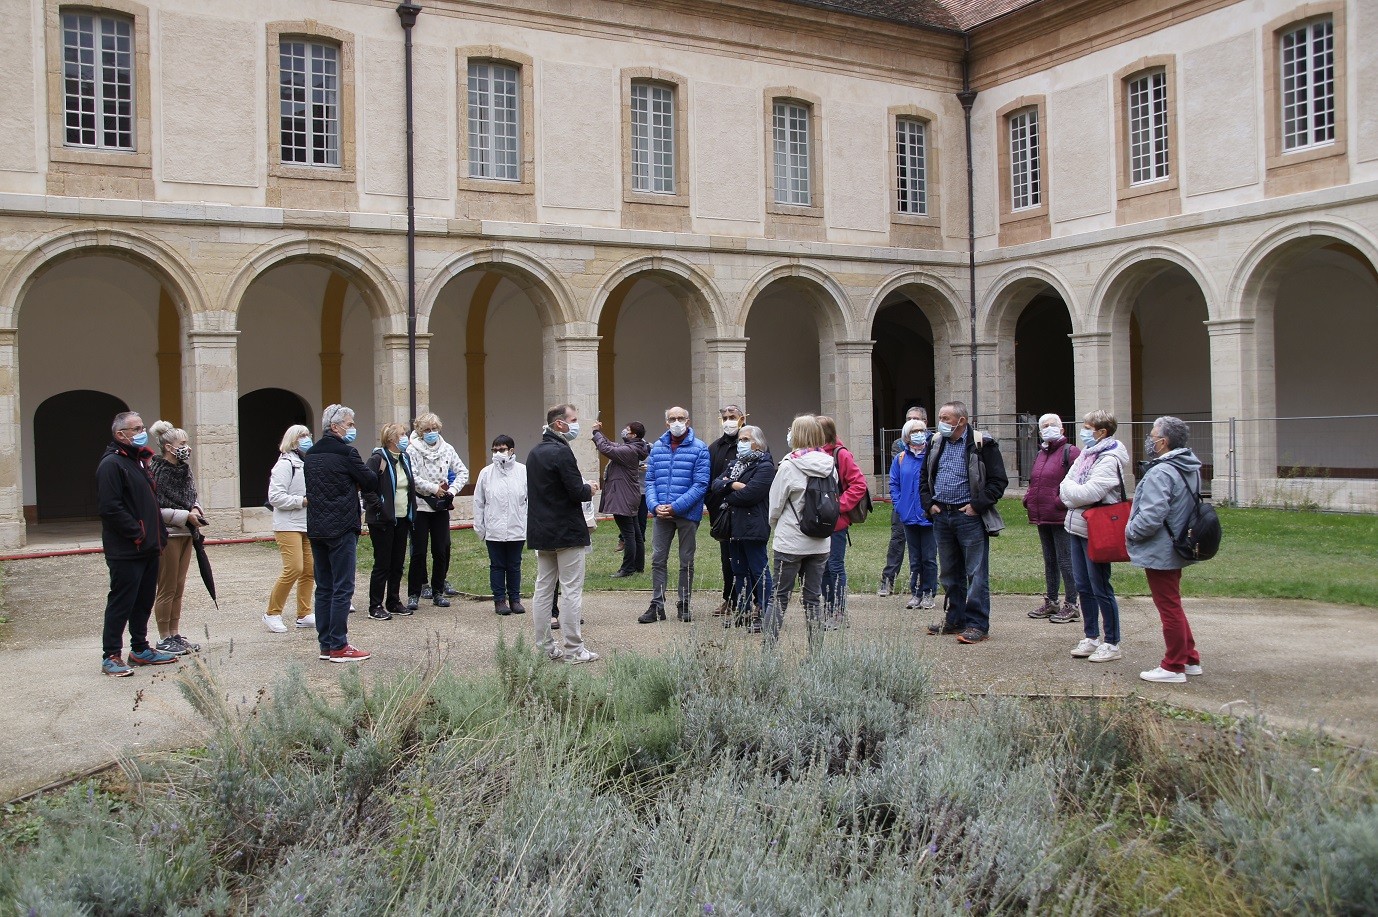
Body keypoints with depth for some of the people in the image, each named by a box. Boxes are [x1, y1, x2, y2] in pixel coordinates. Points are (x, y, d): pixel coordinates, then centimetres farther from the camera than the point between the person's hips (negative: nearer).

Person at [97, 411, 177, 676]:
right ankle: (111, 656, 4)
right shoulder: (112, 464, -13)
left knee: (144, 601, 15)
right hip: (125, 552, -9)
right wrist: (138, 533, -19)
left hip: (148, 548, 9)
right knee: (121, 603, -3)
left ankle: (140, 649, 25)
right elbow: (111, 508, -21)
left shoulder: (140, 461, 17)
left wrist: (159, 534, 14)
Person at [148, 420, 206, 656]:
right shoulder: (156, 472, -15)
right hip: (167, 536, -8)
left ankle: (175, 634, 22)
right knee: (167, 589, 1)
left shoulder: (184, 470, 8)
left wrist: (196, 510, 1)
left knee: (178, 588, 13)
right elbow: (153, 509, -19)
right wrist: (185, 516, -18)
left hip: (185, 534, 8)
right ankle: (164, 638, 11)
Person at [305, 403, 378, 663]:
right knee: (342, 588, -3)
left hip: (316, 529, 8)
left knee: (324, 588, 11)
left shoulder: (310, 455, 12)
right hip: (342, 529, -8)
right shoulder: (346, 452, -11)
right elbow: (371, 483, -6)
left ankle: (325, 645, 15)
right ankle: (338, 647, -2)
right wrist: (356, 484, 15)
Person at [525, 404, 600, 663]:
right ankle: (573, 649, 1)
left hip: (541, 532, 9)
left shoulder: (534, 452, 11)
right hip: (567, 533, -8)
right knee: (571, 591, -2)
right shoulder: (561, 452, -17)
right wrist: (589, 489, 1)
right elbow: (577, 491, -21)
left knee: (543, 590, 11)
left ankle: (544, 647, 15)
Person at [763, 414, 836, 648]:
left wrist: (775, 525, 14)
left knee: (780, 596, 3)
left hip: (791, 542, -4)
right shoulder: (830, 465, 0)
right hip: (821, 542, 4)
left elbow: (776, 503, -5)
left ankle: (769, 647, 2)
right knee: (814, 596, 10)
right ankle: (815, 649, 12)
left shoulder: (790, 466, -12)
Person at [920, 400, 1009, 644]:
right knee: (950, 573, 14)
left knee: (976, 572, -4)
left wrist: (977, 506, -13)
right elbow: (925, 478, 22)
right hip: (941, 516, 7)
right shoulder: (936, 443, 11)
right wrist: (930, 503, 8)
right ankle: (955, 619, 25)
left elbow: (998, 481, -9)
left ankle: (977, 624, 0)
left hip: (970, 517, -7)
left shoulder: (982, 445, -8)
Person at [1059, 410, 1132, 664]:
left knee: (1101, 588, -2)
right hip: (1077, 526, 9)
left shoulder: (1110, 460, -15)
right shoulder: (1086, 454, 13)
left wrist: (1068, 487, -5)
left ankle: (1111, 643, 7)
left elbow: (1087, 493, -24)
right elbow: (1065, 488, 9)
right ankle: (1091, 637, 25)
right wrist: (1075, 500, -11)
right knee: (1083, 586, 14)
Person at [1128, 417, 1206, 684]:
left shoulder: (1161, 473, -25)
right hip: (1178, 548, 10)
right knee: (1173, 605, 21)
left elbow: (1150, 518, -29)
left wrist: (1130, 532, -10)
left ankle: (1174, 667, 11)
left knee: (1169, 608, 1)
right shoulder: (1189, 469, 7)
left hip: (1159, 552, -10)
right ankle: (1190, 659, 29)